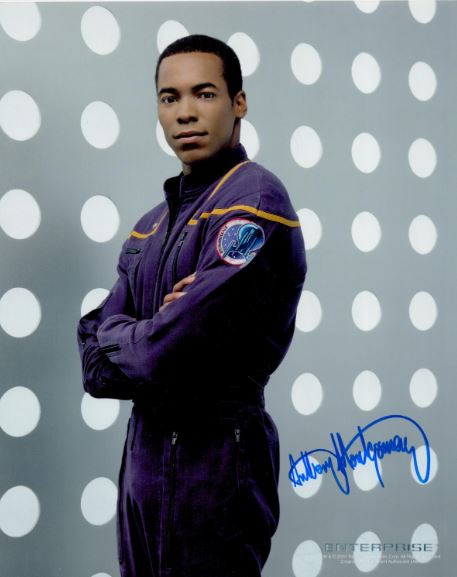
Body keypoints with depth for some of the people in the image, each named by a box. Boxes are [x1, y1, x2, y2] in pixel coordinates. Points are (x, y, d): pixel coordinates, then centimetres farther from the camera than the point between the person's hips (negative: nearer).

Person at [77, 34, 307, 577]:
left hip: (215, 454, -8)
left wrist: (114, 340, -3)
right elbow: (95, 365, 5)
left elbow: (174, 351, -22)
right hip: (144, 451, 8)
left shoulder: (254, 200, -14)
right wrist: (144, 340, -14)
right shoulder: (151, 225, 13)